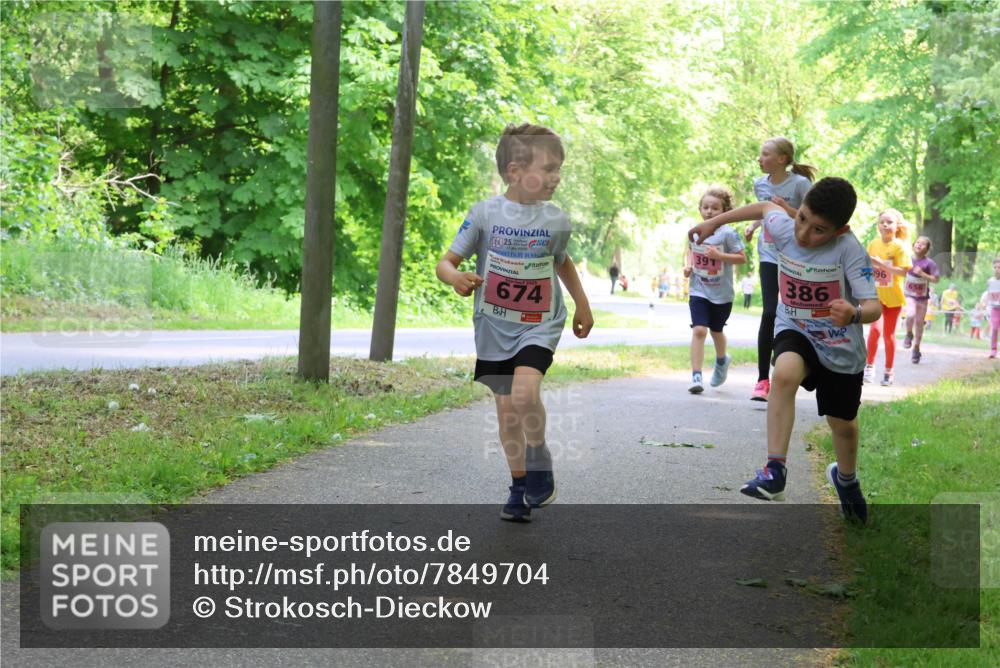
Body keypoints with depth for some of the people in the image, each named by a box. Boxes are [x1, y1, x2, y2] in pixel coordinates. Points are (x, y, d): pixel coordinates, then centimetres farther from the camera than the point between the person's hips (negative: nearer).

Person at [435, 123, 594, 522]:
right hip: (494, 326, 1)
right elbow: (445, 262, -7)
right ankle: (520, 487, 23)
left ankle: (539, 459, 2)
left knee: (525, 394, -24)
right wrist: (455, 277, -29)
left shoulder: (556, 220, -4)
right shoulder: (485, 213, -10)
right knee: (506, 407, 7)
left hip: (539, 325, -1)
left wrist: (582, 305, 23)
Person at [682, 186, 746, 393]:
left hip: (721, 293, -2)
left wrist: (719, 256, -25)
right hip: (699, 291, 2)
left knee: (716, 330, 18)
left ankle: (722, 361, 50)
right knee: (699, 330, -15)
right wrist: (688, 265, 1)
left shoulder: (727, 233, -13)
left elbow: (742, 258, -13)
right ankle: (696, 376, -17)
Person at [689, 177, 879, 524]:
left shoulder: (848, 249, -27)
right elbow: (766, 207, 8)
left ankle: (846, 478, 48)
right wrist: (714, 222, 12)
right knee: (785, 373, -34)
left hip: (841, 347, -1)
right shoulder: (783, 229, -16)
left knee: (843, 423, 13)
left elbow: (874, 306, -30)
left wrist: (854, 313, -53)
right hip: (795, 331, 2)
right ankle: (775, 469, -31)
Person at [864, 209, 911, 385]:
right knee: (876, 328, -19)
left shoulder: (899, 246, -10)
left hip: (893, 297, -1)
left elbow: (903, 271, -19)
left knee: (889, 334, 8)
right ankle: (869, 366, -7)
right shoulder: (873, 244, 1)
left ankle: (888, 371, 21)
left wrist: (881, 264, -25)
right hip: (875, 295, 1)